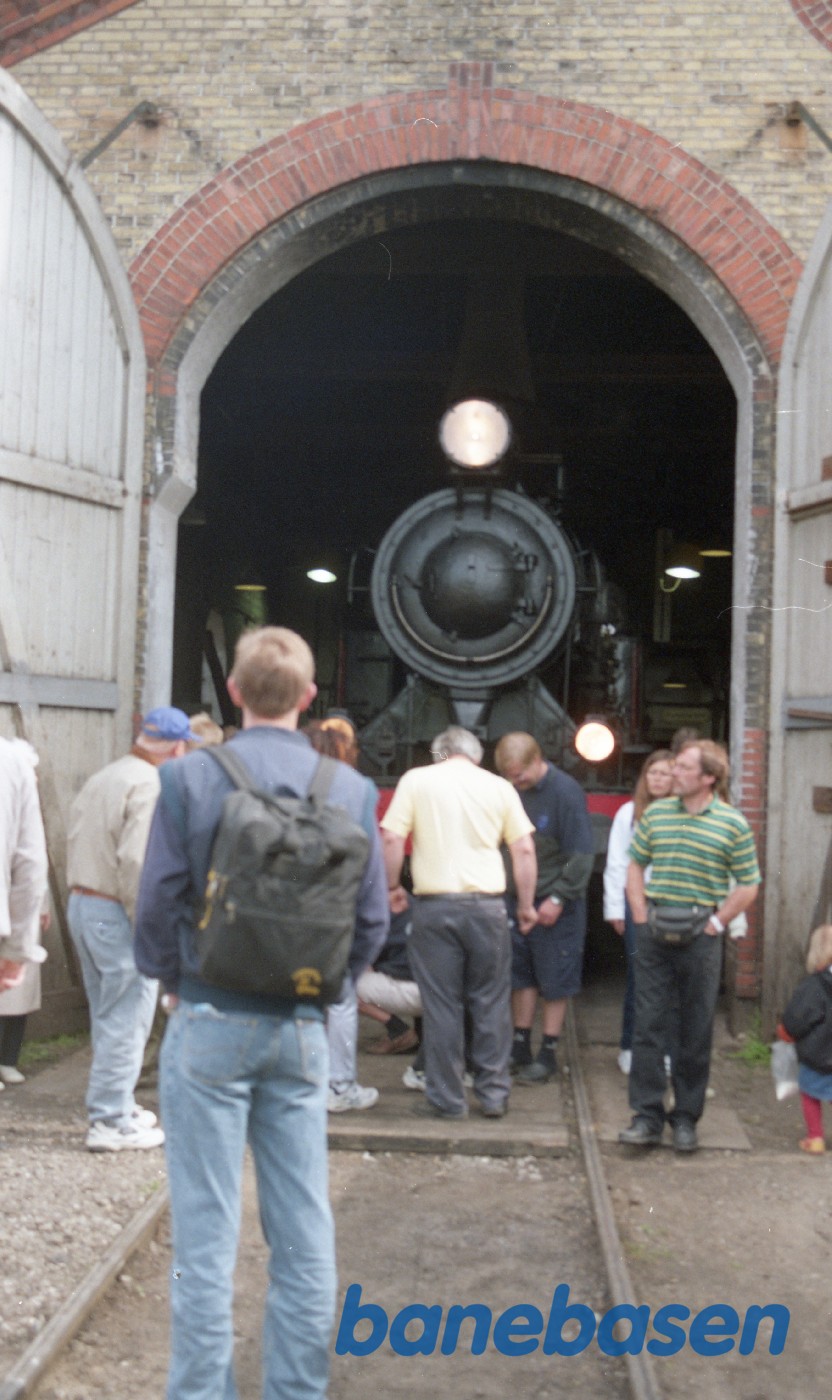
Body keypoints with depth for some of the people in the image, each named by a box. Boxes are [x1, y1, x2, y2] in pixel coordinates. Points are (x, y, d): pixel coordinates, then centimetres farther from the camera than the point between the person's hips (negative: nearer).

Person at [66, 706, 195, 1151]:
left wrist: (82, 893, 16)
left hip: (81, 903, 10)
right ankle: (111, 1121, 4)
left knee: (108, 1017, 19)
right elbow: (136, 863, -23)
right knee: (125, 1021, -1)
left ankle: (115, 1103, 30)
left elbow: (75, 841, 13)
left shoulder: (101, 779, 13)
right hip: (116, 914, -10)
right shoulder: (149, 786, -17)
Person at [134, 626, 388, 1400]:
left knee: (206, 1229, 5)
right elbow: (373, 918, 0)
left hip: (211, 1022, -2)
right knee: (303, 1230, 13)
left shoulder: (190, 777, -9)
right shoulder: (351, 788, -2)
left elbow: (158, 904, -7)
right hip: (303, 1027, 3)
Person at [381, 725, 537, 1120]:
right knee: (491, 1002, 12)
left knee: (441, 1005, 5)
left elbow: (392, 839, -5)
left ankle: (446, 1099, 12)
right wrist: (526, 904, 13)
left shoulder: (416, 780, 3)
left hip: (434, 904, -1)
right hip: (487, 904, 2)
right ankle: (494, 1094, 17)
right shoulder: (499, 787, 7)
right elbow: (524, 850, 5)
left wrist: (393, 886, 8)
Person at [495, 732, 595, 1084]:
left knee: (554, 981, 4)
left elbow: (582, 853, -14)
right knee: (520, 975, 12)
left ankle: (548, 1055, 13)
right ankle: (520, 1048, 23)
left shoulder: (565, 792, -15)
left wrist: (559, 899, -16)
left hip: (556, 905, -6)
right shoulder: (511, 790, 2)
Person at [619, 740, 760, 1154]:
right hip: (655, 931, 2)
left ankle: (686, 1118, 18)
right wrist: (641, 917, 5)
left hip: (700, 936, -2)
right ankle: (647, 1116, 10)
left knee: (696, 1030, 6)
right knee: (648, 1024, 2)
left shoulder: (733, 824, -3)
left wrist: (715, 925, -5)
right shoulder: (656, 813, 6)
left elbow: (748, 886, 0)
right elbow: (635, 866, 14)